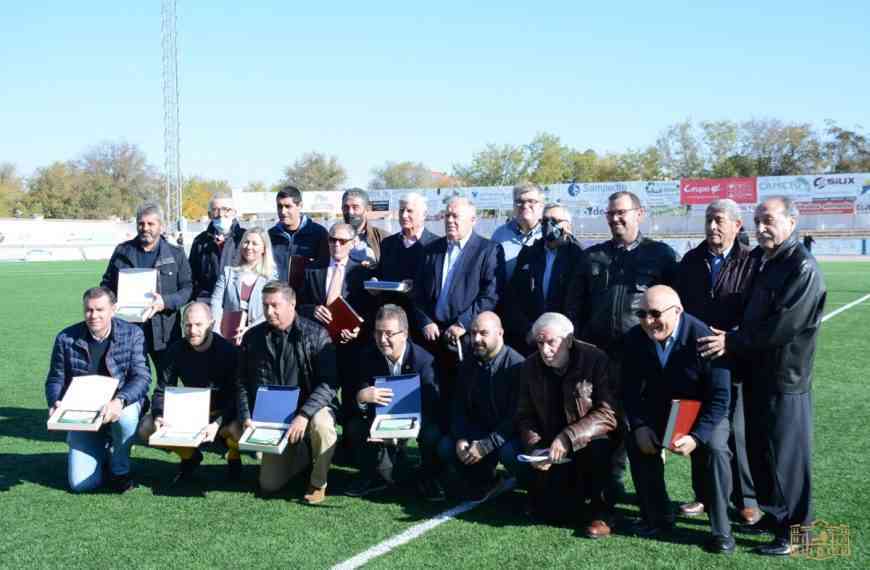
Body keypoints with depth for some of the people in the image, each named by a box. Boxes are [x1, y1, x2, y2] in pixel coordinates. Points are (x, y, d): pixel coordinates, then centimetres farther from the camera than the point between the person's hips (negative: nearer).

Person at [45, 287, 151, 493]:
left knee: (126, 414, -39)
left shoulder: (132, 334, -8)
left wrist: (119, 401, -34)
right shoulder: (66, 339, -4)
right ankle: (103, 452, 25)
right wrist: (55, 403, -19)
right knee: (81, 484, -12)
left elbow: (142, 377, -15)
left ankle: (120, 470, -9)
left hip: (121, 406, -1)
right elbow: (55, 379, 4)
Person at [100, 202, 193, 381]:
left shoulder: (176, 254, 5)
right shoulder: (122, 251, 11)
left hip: (164, 331, -1)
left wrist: (166, 302, -16)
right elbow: (106, 284, 17)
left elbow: (187, 287, 1)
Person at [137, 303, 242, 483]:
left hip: (223, 412, -4)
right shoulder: (177, 350, -5)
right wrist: (158, 416, -25)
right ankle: (189, 455, 13)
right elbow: (162, 390, -4)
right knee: (146, 427, -14)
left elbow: (236, 396, -20)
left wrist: (218, 424, -35)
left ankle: (233, 457, 3)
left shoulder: (228, 350, -17)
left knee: (239, 430, -36)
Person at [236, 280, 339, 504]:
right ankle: (301, 454, 30)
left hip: (311, 408, -4)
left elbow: (328, 383, -19)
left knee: (321, 423, -40)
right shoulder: (253, 337, 0)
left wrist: (303, 415, -30)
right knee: (269, 485, -2)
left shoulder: (315, 334, -12)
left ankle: (318, 483, -13)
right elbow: (242, 383, 7)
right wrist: (246, 417, -5)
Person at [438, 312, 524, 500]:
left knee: (509, 452, -36)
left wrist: (486, 445, -26)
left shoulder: (516, 365, -18)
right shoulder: (468, 365, 5)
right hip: (478, 429, 6)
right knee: (445, 447, -16)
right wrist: (460, 438, -13)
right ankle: (484, 480, 10)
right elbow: (459, 408, 7)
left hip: (510, 433, -6)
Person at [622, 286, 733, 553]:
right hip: (660, 410, 4)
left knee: (715, 449, -28)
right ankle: (657, 517, 5)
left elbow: (719, 397, -26)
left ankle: (721, 529, -11)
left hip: (704, 411, -4)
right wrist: (639, 426, -22)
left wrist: (696, 436, -36)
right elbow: (630, 388, -7)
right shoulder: (635, 338, -14)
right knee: (636, 443, -15)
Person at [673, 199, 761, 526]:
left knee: (736, 432, -1)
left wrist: (730, 339, -18)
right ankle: (704, 495, 23)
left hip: (734, 360, -4)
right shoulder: (691, 261, 10)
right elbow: (678, 305, 13)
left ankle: (746, 501, 13)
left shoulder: (750, 263, -4)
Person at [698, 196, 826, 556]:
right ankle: (774, 513, 32)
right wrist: (733, 340, 3)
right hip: (757, 373, 9)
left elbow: (784, 326, -23)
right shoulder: (763, 261, 11)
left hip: (785, 379, -8)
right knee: (759, 451, 17)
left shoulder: (802, 268, -16)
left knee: (787, 455, 1)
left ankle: (795, 530, 12)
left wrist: (733, 342, -18)